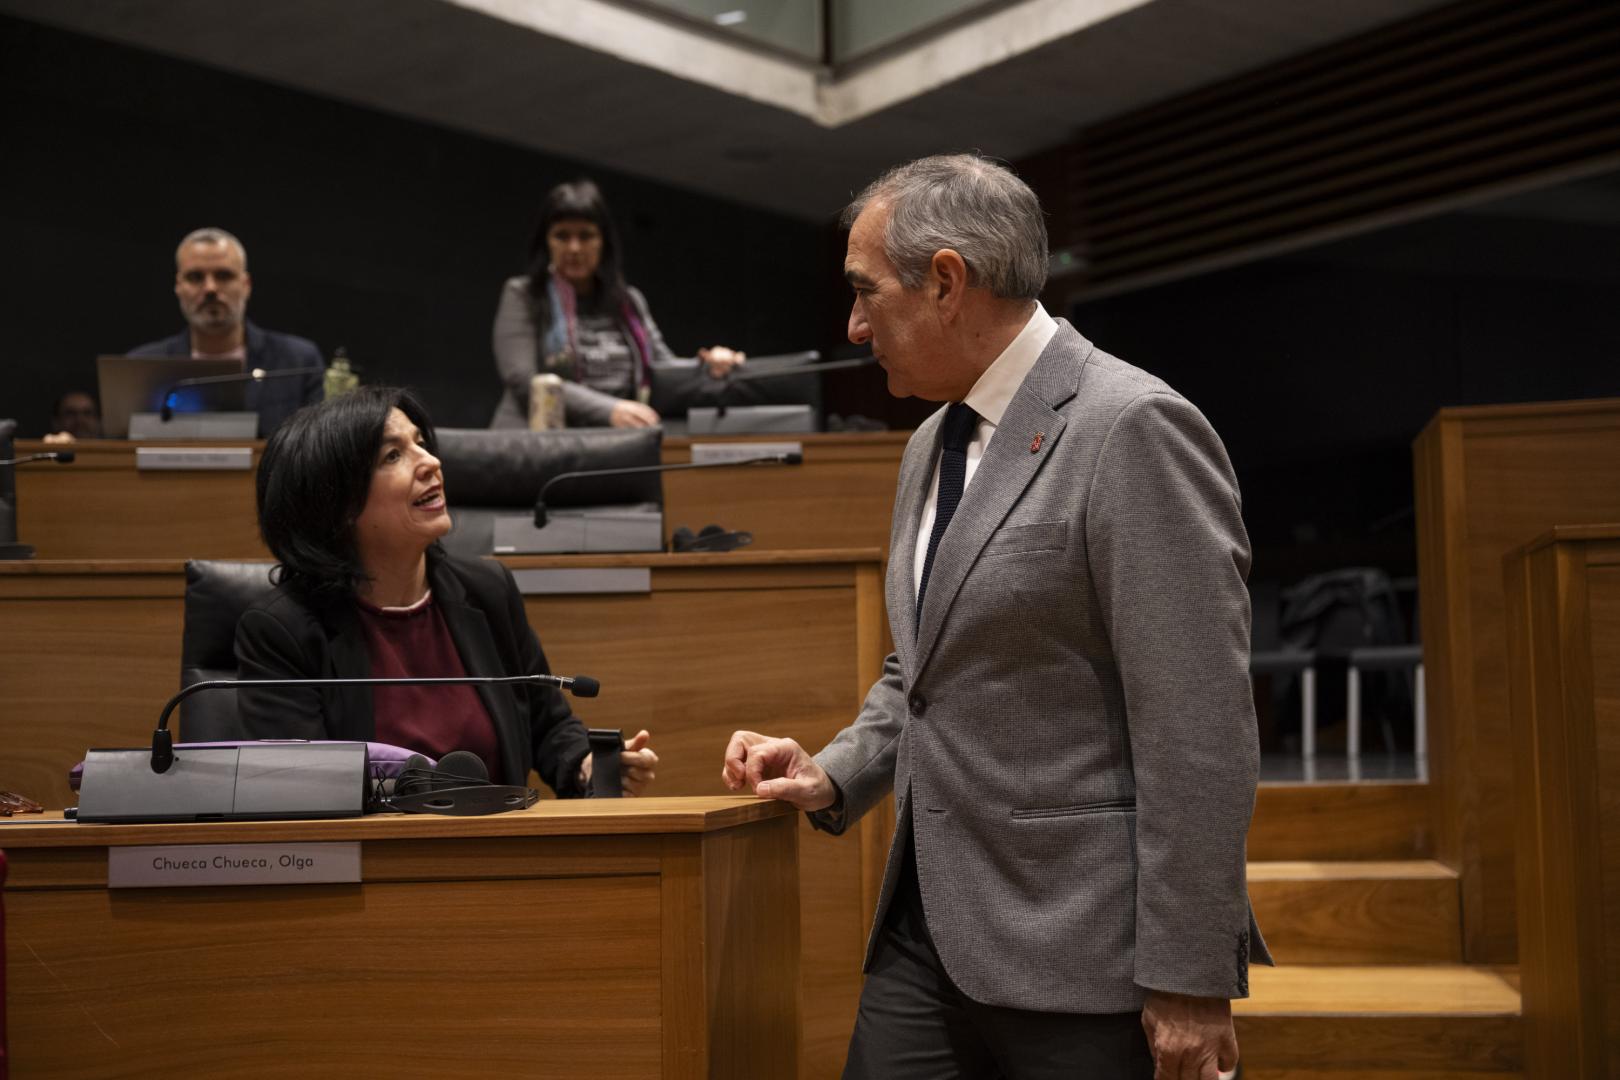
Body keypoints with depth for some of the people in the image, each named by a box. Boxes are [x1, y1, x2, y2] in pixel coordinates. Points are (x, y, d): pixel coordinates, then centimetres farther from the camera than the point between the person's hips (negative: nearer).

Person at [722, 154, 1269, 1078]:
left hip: (1077, 958, -7)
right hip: (930, 927, 8)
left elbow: (1200, 733, -18)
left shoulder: (1132, 429, -14)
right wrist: (834, 779, 8)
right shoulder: (933, 445, 13)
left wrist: (1190, 981, -17)